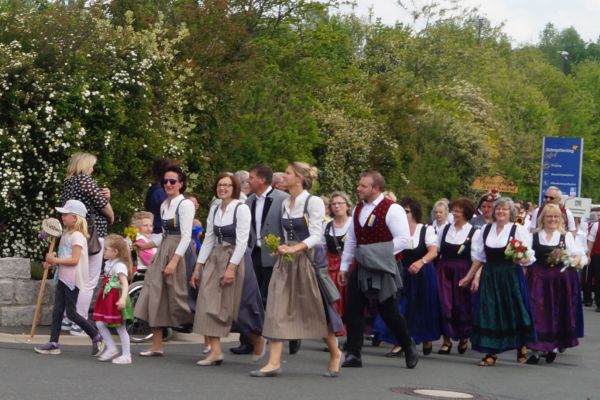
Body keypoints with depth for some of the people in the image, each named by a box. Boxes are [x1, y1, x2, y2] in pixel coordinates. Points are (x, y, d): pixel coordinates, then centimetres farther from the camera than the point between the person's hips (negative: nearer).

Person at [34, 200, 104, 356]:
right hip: (63, 277, 9)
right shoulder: (67, 234, 13)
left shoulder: (77, 236, -15)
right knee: (57, 310, 6)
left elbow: (74, 260, -22)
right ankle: (53, 343, 8)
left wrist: (55, 260, -19)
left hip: (72, 279, -9)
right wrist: (52, 263, 4)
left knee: (71, 313, -5)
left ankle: (96, 337, 7)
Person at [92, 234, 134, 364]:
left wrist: (123, 298, -42)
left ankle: (126, 355, 8)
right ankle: (111, 348, 15)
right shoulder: (109, 264, 10)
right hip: (107, 298, 9)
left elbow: (125, 283, -29)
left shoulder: (120, 266, -18)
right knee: (100, 323, 5)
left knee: (121, 328, -1)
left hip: (116, 299, -9)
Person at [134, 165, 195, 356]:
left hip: (179, 253, -8)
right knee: (155, 296, 3)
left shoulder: (185, 205, -10)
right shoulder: (164, 205, 15)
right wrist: (148, 244, 15)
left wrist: (174, 261, -22)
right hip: (163, 251, 8)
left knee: (180, 297, -5)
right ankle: (156, 346, 8)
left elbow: (186, 236, -16)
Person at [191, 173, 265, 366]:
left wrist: (231, 267, -21)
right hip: (214, 258, 6)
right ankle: (215, 351, -6)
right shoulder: (214, 209, 9)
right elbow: (209, 239, 11)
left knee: (236, 305, 2)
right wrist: (198, 267, 7)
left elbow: (242, 241, -15)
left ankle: (258, 339, 27)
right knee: (209, 304, -5)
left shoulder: (241, 209, -10)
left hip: (236, 259, -6)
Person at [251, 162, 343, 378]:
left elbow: (316, 235, -15)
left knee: (317, 310, 4)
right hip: (286, 261, 6)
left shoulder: (313, 202, -9)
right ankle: (274, 362, -6)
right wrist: (284, 247, 3)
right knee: (277, 309, -5)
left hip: (308, 259, -6)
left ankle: (335, 353, 25)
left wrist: (295, 248, -26)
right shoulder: (285, 203, 11)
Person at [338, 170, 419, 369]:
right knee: (353, 310, 1)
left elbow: (403, 239, -17)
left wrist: (381, 254, -18)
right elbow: (351, 239, 17)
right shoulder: (358, 209, 12)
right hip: (360, 268, 7)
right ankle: (353, 355, 6)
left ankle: (409, 348, 21)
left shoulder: (392, 209, -12)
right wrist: (344, 266, 16)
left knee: (389, 312, 0)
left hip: (382, 269, -7)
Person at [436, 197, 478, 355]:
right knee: (445, 304, -2)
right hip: (444, 271, 3)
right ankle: (447, 340, 6)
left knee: (462, 305, 5)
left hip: (463, 272, -3)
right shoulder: (445, 229, 9)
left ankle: (464, 338, 26)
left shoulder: (474, 232, -4)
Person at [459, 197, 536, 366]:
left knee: (514, 312, 4)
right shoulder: (486, 229, 9)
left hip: (511, 276, -3)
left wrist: (521, 258, -27)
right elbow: (479, 257, 15)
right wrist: (469, 277, 15)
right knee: (489, 313, 1)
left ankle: (521, 347, 26)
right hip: (489, 276, 3)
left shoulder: (518, 230, -2)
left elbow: (529, 258, -5)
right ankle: (491, 352, 7)